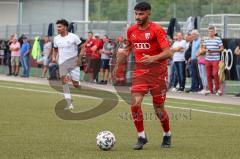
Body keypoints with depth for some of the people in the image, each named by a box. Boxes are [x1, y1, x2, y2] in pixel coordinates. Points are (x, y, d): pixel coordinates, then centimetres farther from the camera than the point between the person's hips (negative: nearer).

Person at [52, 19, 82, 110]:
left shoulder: (73, 37, -9)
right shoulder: (56, 38, 5)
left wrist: (79, 57, -17)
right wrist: (54, 57, 1)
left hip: (73, 62, -3)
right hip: (62, 63, 3)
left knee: (76, 84, -4)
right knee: (64, 81, -11)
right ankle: (69, 103, -9)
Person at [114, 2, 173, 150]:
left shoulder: (157, 30, -13)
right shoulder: (131, 30, 5)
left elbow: (168, 52, -20)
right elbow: (128, 49, 24)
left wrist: (153, 58, -36)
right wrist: (118, 63, 20)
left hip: (158, 71, -4)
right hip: (140, 71, 4)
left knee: (159, 108, 3)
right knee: (135, 103, -13)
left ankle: (167, 135, 29)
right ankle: (141, 137, 1)